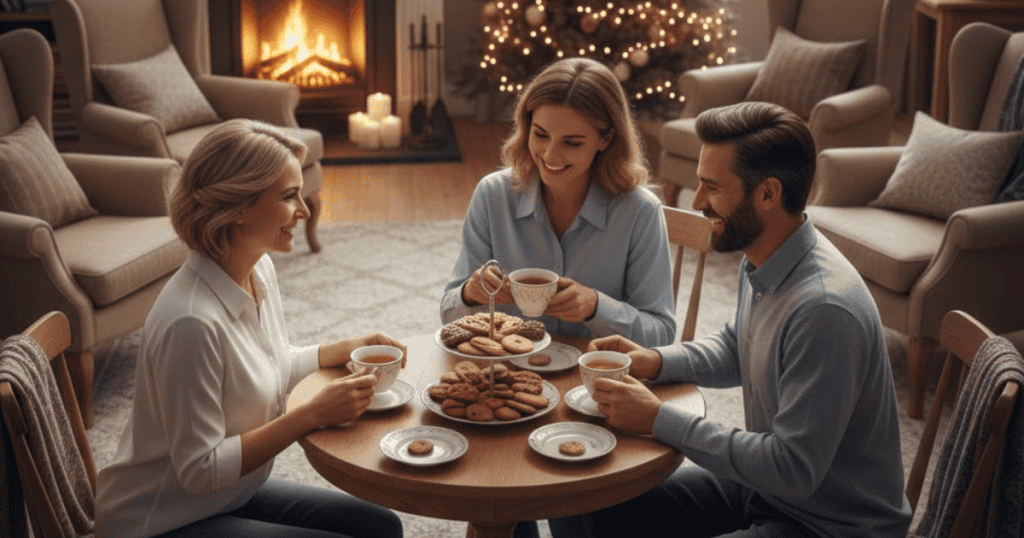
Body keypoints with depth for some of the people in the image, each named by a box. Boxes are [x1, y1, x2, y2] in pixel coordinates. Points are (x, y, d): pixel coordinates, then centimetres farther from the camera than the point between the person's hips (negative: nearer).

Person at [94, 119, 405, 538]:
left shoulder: (260, 269, -2)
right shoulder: (192, 322, -31)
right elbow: (200, 469, -25)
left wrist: (349, 348, 2)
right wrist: (315, 414, -25)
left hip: (232, 495, 9)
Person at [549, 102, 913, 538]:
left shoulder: (825, 310, -30)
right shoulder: (760, 263, 0)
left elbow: (794, 470, -27)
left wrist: (660, 421, -22)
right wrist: (656, 361, 2)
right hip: (762, 484, 9)